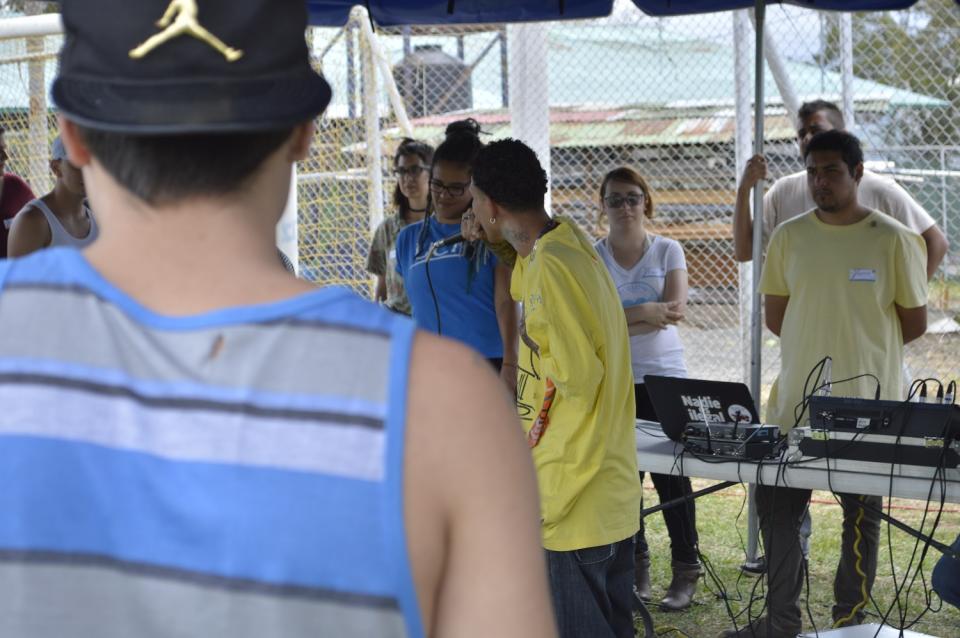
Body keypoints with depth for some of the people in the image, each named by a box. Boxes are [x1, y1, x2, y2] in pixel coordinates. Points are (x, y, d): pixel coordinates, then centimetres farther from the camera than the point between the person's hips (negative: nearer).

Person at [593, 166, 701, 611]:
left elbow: (675, 310, -8)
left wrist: (616, 320, -14)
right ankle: (635, 570, 16)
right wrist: (644, 313, -14)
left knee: (671, 476, -2)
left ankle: (686, 572, 7)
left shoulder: (668, 251, 4)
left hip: (664, 377, -1)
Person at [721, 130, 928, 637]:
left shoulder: (893, 240, -5)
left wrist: (862, 348, 7)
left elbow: (914, 323, 1)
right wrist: (824, 344, 6)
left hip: (865, 404, -3)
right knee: (776, 505, 5)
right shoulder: (789, 237, 4)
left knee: (861, 515, 8)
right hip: (795, 402, 3)